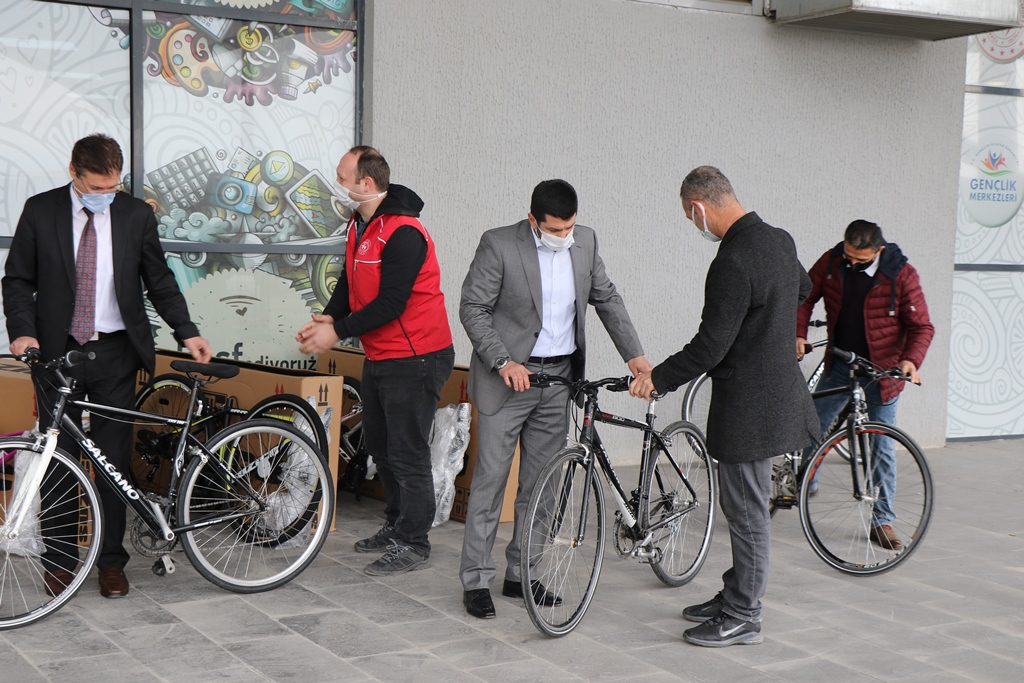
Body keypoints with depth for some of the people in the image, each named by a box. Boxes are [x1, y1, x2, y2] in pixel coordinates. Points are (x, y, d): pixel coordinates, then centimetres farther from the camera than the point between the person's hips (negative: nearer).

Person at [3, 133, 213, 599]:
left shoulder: (136, 214, 1)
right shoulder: (40, 211, -1)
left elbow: (159, 280, 7)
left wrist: (187, 332, -4)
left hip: (115, 353, 1)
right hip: (57, 351, 0)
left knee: (114, 458, 4)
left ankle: (111, 560, 14)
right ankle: (59, 559, 17)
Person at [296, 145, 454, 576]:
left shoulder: (404, 233, -22)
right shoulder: (360, 224, 9)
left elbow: (390, 303, -24)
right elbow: (351, 282, 15)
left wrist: (337, 333, -20)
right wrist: (327, 319, -3)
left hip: (414, 359, -10)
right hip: (379, 357, 10)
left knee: (407, 453, -3)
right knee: (380, 447, 18)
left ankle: (413, 544, 9)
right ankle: (395, 526, 33)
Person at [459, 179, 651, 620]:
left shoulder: (585, 241, 3)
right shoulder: (499, 244, -12)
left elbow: (606, 298, 13)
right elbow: (472, 309, -9)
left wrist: (634, 354, 5)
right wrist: (503, 361, -19)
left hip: (559, 376, 5)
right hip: (509, 376, -5)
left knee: (540, 482, 9)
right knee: (491, 477, -3)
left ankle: (521, 574, 19)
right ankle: (476, 578, 6)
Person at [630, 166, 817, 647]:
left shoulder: (733, 262, -24)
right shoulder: (779, 241, 6)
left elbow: (709, 347, -23)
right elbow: (802, 288, 27)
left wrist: (657, 378, -10)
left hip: (749, 405, -10)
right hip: (778, 387, 10)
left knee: (747, 511, 1)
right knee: (743, 506, 19)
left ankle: (743, 617, 13)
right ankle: (735, 595, 31)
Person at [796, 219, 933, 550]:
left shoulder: (901, 274, -15)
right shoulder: (832, 262, -7)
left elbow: (921, 326, -12)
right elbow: (804, 297, 6)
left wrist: (911, 360, -29)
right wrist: (798, 334, -9)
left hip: (881, 372, -3)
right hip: (838, 366, 3)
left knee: (882, 449, 2)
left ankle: (882, 521, 12)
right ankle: (805, 483, 35)